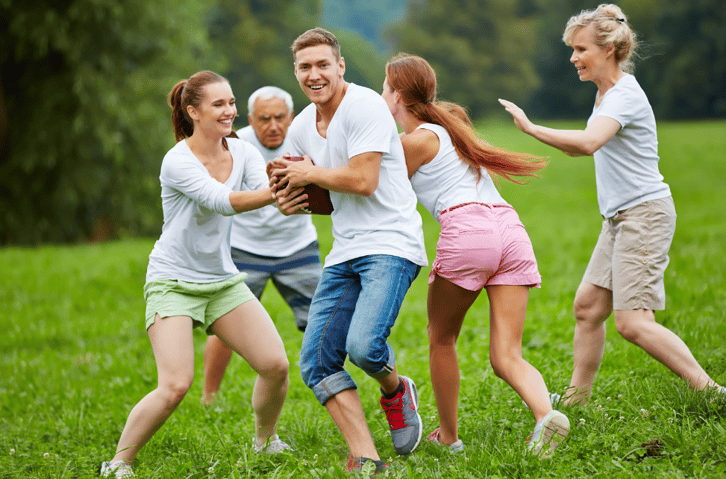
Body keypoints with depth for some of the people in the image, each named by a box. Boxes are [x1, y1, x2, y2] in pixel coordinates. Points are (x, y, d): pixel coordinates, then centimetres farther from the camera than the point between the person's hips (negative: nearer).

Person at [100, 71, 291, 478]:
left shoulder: (243, 152, 0)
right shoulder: (178, 161, -18)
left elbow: (266, 191, -18)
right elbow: (222, 201, -32)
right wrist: (275, 192, -47)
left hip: (223, 280, 6)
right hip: (173, 283, -6)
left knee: (276, 365, -4)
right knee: (176, 386, -20)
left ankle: (266, 441, 24)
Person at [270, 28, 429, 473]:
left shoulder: (365, 106, -11)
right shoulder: (301, 127, 13)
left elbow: (363, 181, -19)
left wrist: (308, 174, -6)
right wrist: (294, 197, 2)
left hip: (391, 244, -8)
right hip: (345, 253, 8)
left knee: (364, 345, -26)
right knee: (316, 361, -3)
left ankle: (395, 389, 10)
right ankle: (367, 460, 1)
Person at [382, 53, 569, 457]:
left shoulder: (416, 140, 5)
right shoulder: (447, 127, 29)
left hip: (467, 230, -7)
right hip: (511, 230, 7)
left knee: (441, 339, 16)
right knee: (506, 356, 0)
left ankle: (448, 436, 21)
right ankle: (546, 413, -28)